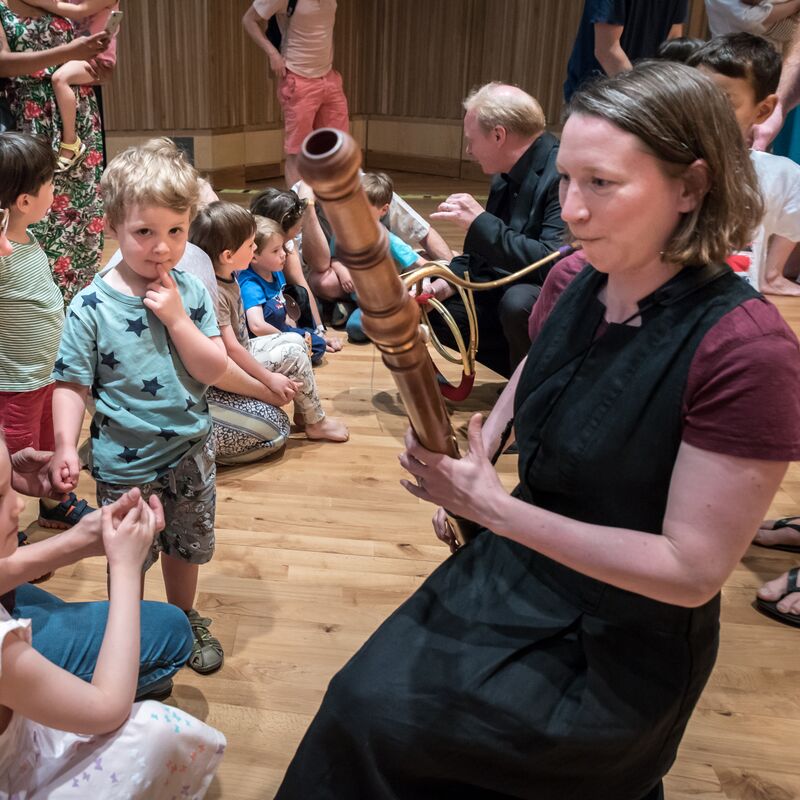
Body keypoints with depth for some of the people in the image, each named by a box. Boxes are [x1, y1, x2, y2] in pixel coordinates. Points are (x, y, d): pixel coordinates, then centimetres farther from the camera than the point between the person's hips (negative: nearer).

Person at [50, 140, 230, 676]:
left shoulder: (191, 292, -8)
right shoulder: (92, 307, -16)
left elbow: (214, 370, -13)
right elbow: (73, 385, -13)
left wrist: (176, 317, -23)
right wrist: (66, 446, -24)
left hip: (190, 452, 3)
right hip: (125, 464, -2)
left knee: (187, 548, 22)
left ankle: (184, 618, 49)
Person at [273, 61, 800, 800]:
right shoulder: (572, 279, -7)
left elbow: (692, 571, -24)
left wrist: (494, 507, -26)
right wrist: (468, 469, -1)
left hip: (620, 651, -5)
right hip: (515, 569, 6)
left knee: (375, 718, -8)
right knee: (363, 693, 2)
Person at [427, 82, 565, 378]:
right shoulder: (507, 178, 7)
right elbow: (487, 253, 15)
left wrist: (480, 222, -28)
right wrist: (447, 282, -4)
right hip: (507, 293, 9)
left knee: (518, 301, -38)